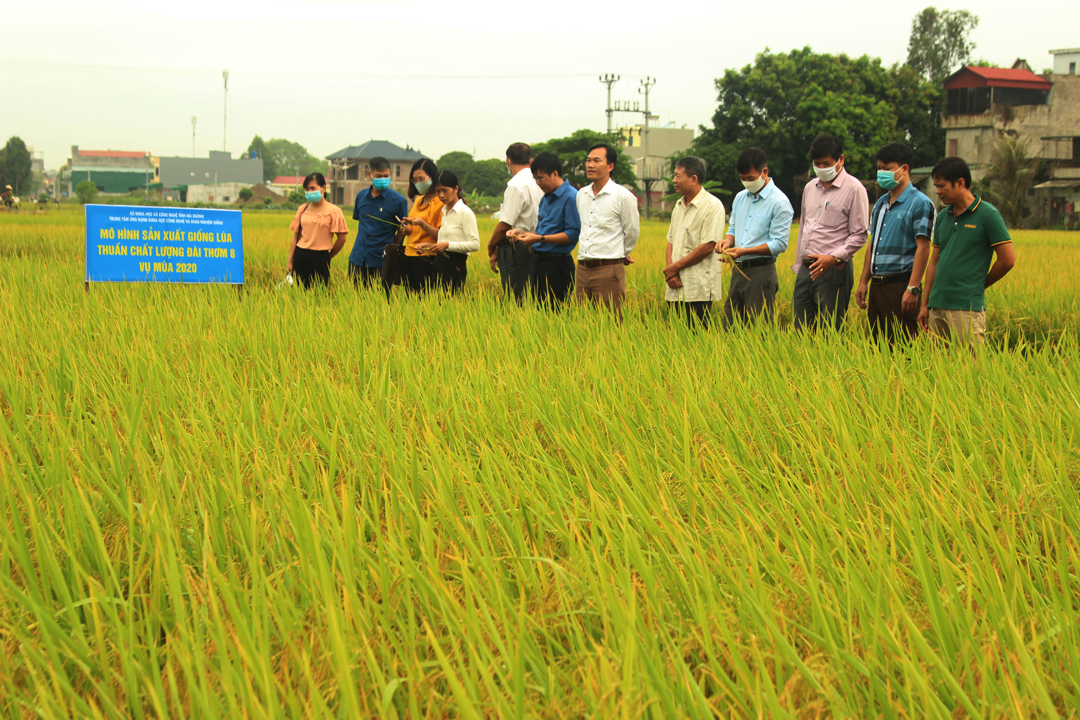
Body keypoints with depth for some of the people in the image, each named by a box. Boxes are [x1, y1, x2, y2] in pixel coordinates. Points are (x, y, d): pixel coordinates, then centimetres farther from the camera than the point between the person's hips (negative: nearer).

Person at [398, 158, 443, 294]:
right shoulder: (418, 200, 17)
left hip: (427, 258, -7)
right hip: (409, 257, 8)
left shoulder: (440, 202, -7)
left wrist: (423, 224, -24)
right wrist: (406, 228, 7)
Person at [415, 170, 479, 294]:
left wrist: (448, 245, -20)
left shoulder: (465, 213, -8)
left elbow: (475, 244, -15)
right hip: (440, 264, 8)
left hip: (455, 266, -8)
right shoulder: (444, 211, 17)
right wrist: (431, 246, 6)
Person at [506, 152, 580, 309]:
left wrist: (539, 238, -18)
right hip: (539, 261, 9)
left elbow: (573, 234, -17)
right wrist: (522, 233, 7)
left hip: (557, 264, -9)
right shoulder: (545, 199, 18)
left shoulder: (571, 197, -11)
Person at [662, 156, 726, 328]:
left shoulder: (712, 206, -8)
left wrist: (675, 267, -8)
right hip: (676, 288, 7)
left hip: (699, 290, -7)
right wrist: (670, 271, -1)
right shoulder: (679, 206, 17)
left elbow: (708, 246, -14)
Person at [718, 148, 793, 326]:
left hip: (761, 272, -7)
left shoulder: (779, 202, -8)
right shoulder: (740, 198, 15)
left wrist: (744, 251, -20)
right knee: (730, 326, 5)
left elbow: (779, 244, -12)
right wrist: (728, 241, -1)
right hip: (738, 270, 7)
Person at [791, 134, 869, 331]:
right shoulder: (810, 187, 17)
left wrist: (834, 258, -19)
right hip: (806, 270, 6)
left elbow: (859, 235, -7)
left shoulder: (854, 189, -4)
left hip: (834, 270, -6)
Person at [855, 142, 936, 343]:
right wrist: (863, 282, 16)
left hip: (901, 285, -8)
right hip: (877, 286, 8)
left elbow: (923, 248, -13)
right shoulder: (880, 204, 17)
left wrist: (913, 289, -19)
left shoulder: (920, 204, -7)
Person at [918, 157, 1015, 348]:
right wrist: (924, 304, 13)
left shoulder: (988, 215, -5)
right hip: (937, 305, 6)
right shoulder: (942, 218, 14)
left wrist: (979, 285, 6)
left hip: (967, 306, -6)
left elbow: (1008, 260, -5)